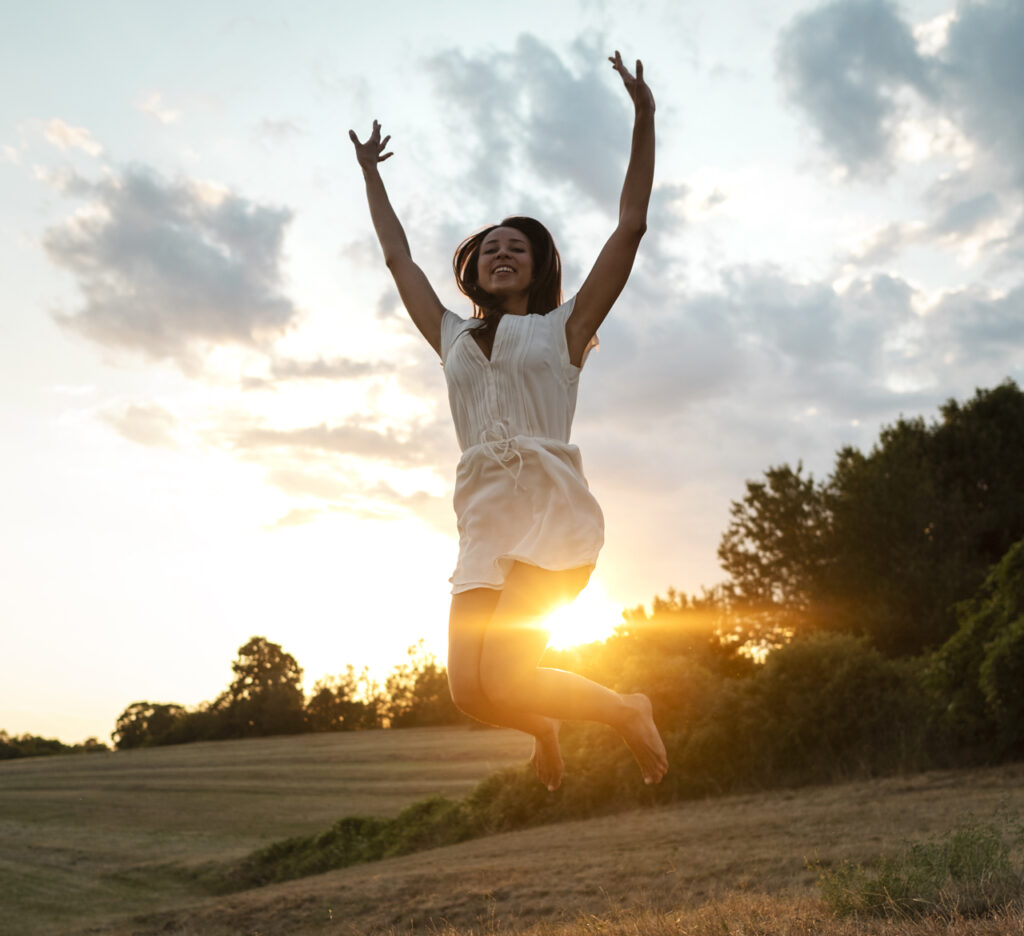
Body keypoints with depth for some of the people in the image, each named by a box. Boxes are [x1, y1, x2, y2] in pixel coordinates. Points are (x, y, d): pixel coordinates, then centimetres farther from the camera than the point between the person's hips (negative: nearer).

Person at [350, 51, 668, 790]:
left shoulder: (564, 327, 12)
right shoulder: (454, 338, 22)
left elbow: (631, 228, 8)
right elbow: (399, 258, 32)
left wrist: (644, 120, 5)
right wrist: (371, 173, 40)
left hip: (553, 511, -4)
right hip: (484, 521, 4)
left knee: (503, 678, -19)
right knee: (471, 690, -7)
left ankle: (628, 713, 9)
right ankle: (545, 726, 28)